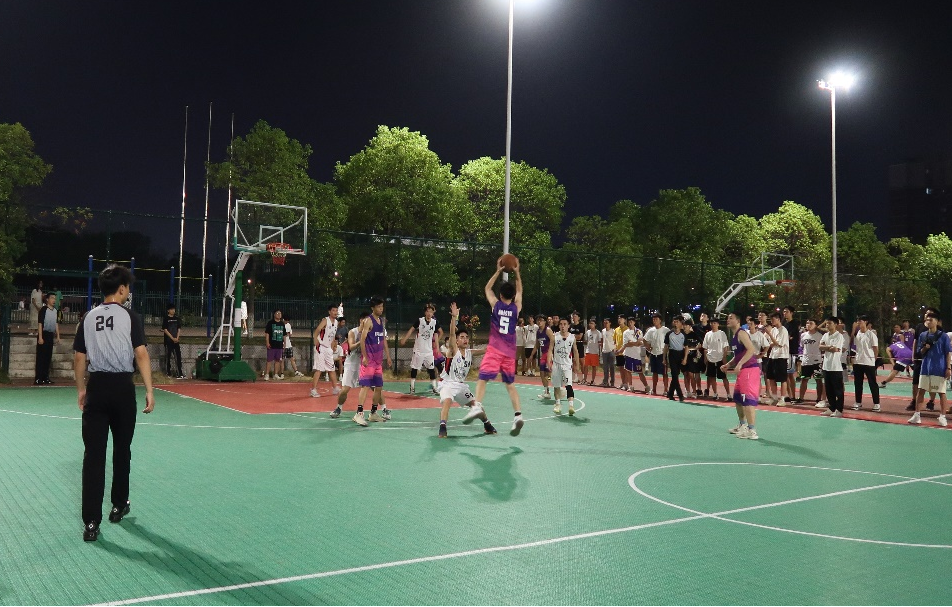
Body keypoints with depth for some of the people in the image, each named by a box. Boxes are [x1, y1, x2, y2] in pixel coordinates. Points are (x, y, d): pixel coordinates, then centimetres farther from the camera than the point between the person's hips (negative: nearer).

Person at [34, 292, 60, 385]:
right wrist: (40, 337, -17)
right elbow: (40, 323, -13)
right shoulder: (44, 309, -9)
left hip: (51, 335, 7)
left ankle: (45, 378, 15)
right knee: (41, 357, -5)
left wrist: (57, 336, 15)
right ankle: (38, 379, -4)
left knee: (48, 358, 9)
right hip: (44, 334, -7)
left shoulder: (55, 310, 11)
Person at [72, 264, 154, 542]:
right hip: (122, 386, -2)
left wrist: (81, 389, 20)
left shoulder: (89, 317, 5)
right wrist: (149, 391, -9)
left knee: (93, 453, 0)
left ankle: (91, 522, -4)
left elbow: (79, 357, 8)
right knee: (122, 449, 15)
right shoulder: (128, 316, -5)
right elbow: (141, 354, -12)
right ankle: (119, 505, 31)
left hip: (96, 386, 2)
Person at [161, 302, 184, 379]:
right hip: (168, 340, -4)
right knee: (168, 356, 2)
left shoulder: (176, 318, 11)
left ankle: (179, 373, -3)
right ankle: (168, 372, 10)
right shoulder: (166, 319, -3)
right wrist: (172, 338, -13)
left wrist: (177, 338, -2)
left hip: (176, 341, 4)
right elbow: (165, 330, -8)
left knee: (178, 356, -2)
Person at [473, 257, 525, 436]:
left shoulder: (495, 304, 0)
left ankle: (477, 405, -30)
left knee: (482, 378, -6)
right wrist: (517, 273, 27)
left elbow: (487, 288, 18)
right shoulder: (516, 307, 5)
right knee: (510, 384, 10)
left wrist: (498, 271, 20)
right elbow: (519, 291, 25)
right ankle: (518, 414, -3)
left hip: (495, 349, -3)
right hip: (510, 351, 3)